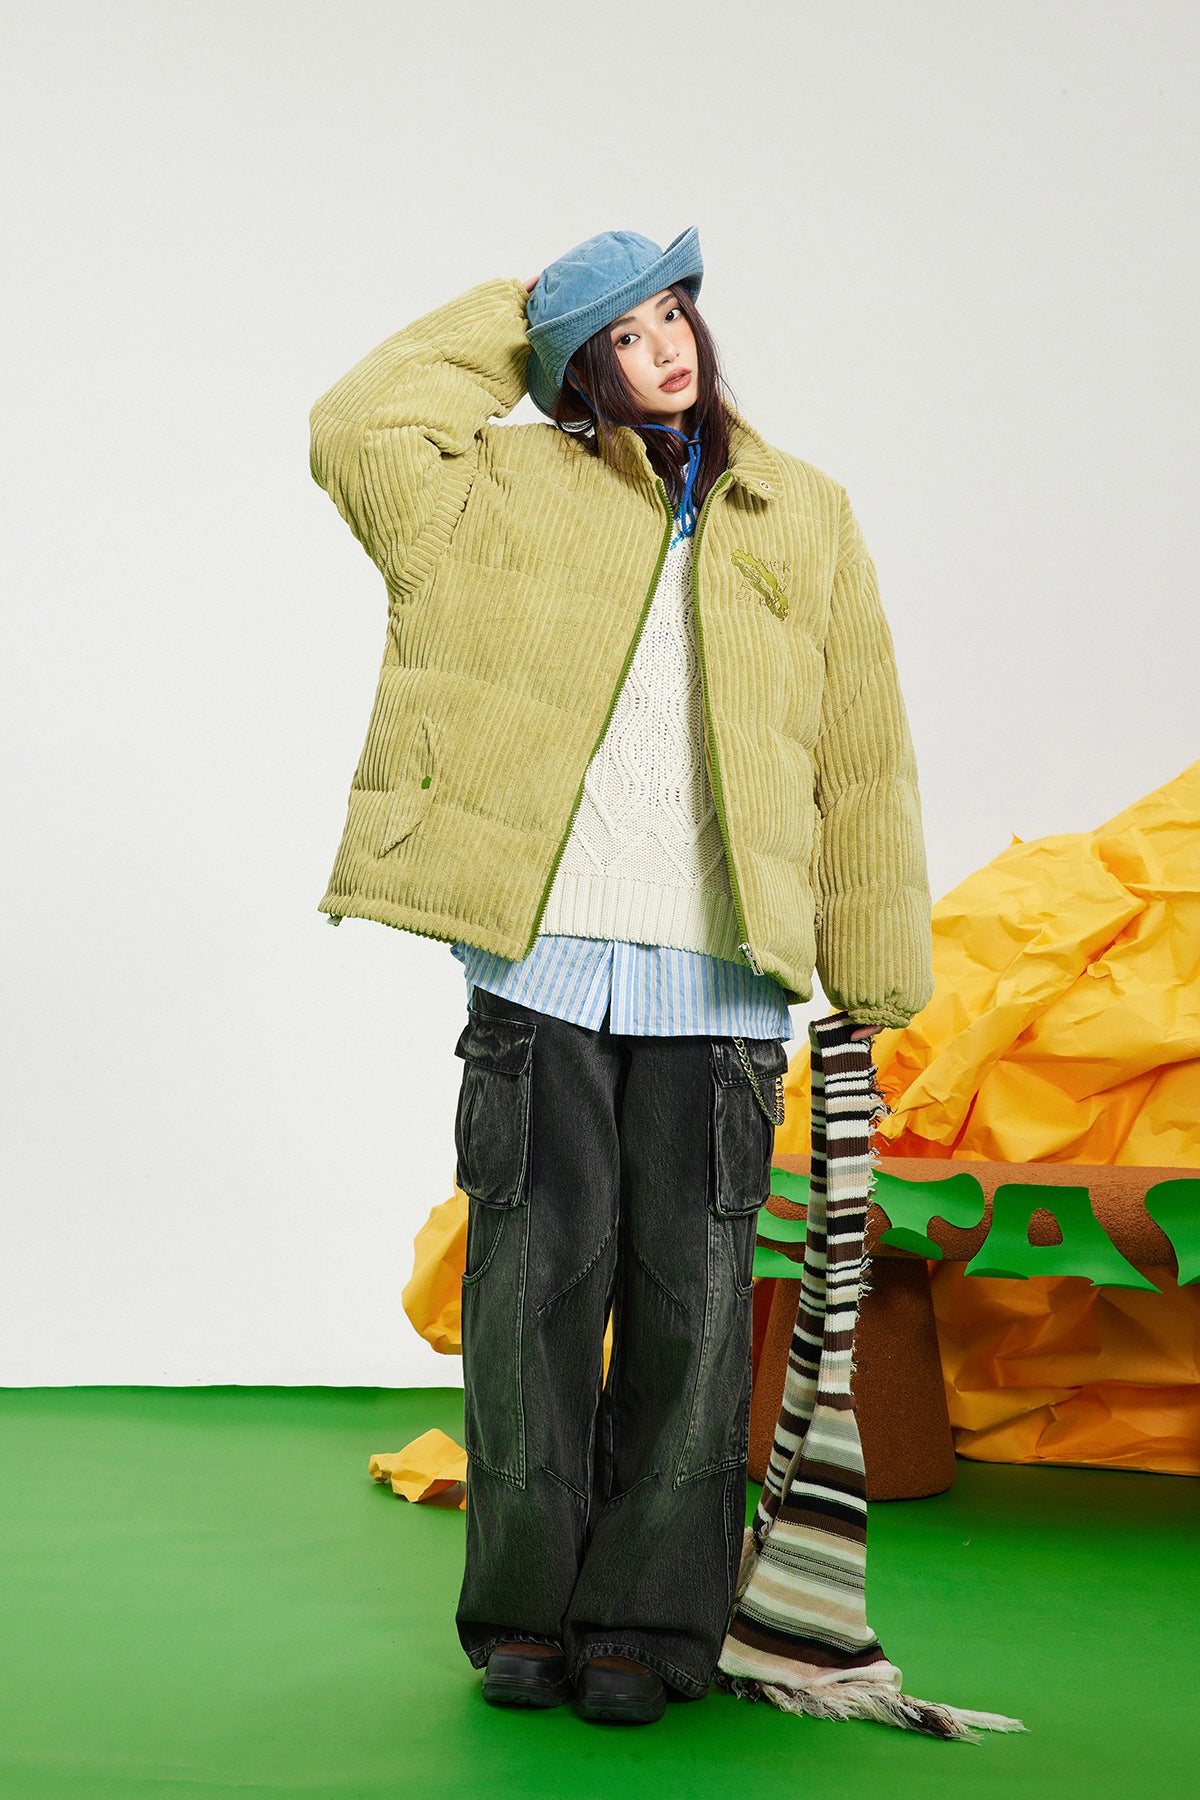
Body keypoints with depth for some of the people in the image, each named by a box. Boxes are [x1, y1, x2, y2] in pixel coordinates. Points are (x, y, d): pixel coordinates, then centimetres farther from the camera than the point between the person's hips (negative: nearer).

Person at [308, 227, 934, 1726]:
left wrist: (872, 971, 8)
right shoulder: (514, 487, 13)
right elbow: (358, 429, -1)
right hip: (541, 957, -1)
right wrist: (508, 318, 10)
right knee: (538, 1279, 1)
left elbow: (862, 752, 13)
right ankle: (527, 1612, 13)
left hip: (719, 979, 1)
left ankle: (653, 1618, 13)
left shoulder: (803, 518, 15)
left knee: (689, 1296, 2)